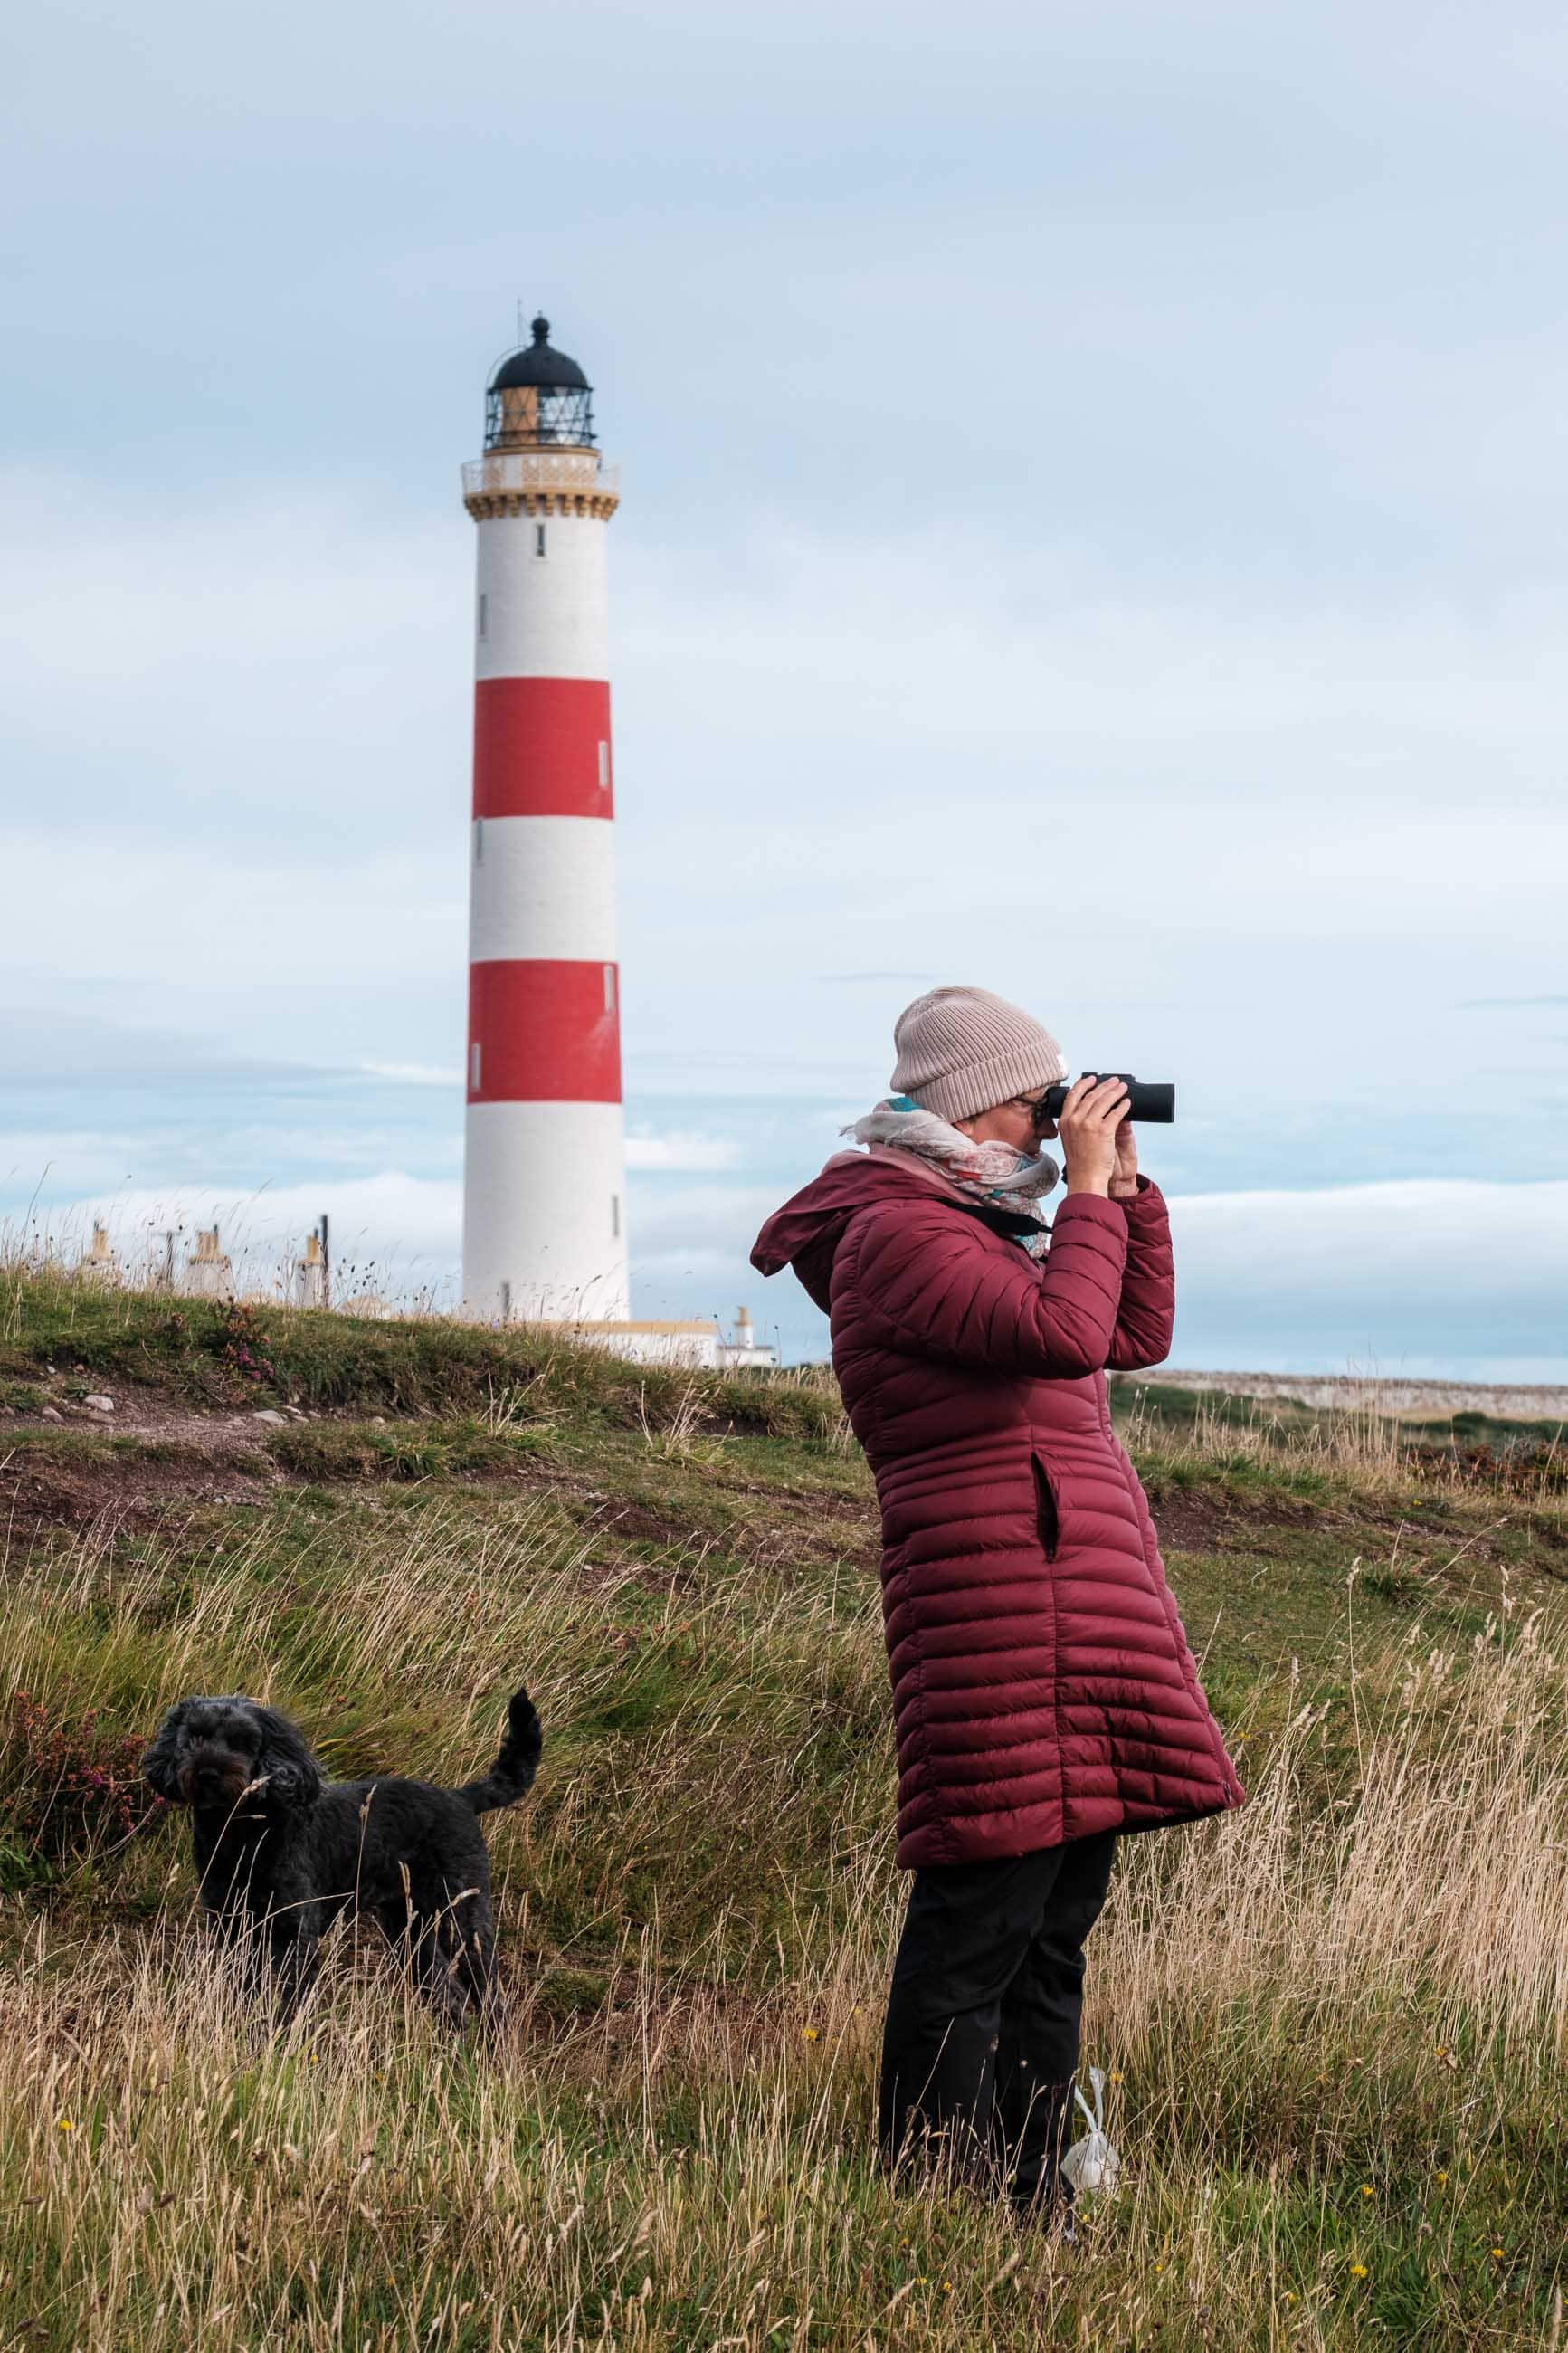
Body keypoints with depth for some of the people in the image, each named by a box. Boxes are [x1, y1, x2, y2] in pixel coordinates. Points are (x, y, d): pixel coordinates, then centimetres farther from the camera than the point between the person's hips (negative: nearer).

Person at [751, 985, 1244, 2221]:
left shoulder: (981, 1229, 21)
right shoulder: (899, 1234, -10)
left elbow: (1138, 1332, 24)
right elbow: (1065, 1334, -23)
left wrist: (1124, 1180, 17)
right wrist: (1090, 1190, -12)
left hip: (1085, 1610, 10)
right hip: (999, 1599, -10)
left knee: (1058, 1920, 12)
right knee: (982, 1920, -9)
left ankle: (1032, 2192, 17)